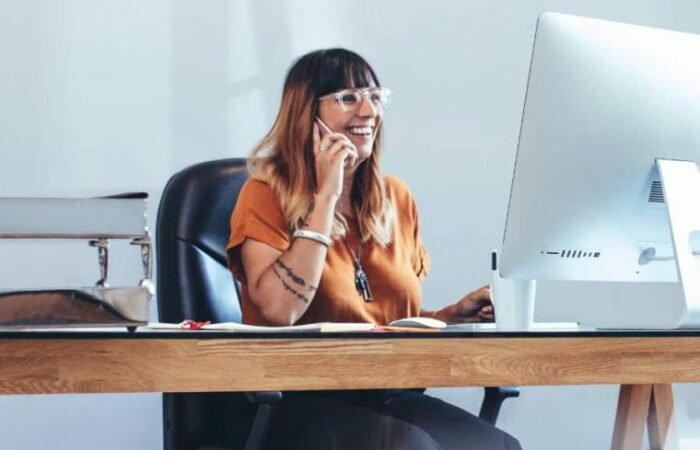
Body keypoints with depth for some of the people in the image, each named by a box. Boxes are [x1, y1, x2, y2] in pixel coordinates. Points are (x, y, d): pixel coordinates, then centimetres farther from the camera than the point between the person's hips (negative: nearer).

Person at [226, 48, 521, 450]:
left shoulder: (396, 198, 13)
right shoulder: (266, 194, -4)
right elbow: (280, 310, -22)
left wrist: (453, 314, 3)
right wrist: (325, 196, -16)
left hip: (393, 395, 5)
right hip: (304, 401, -5)